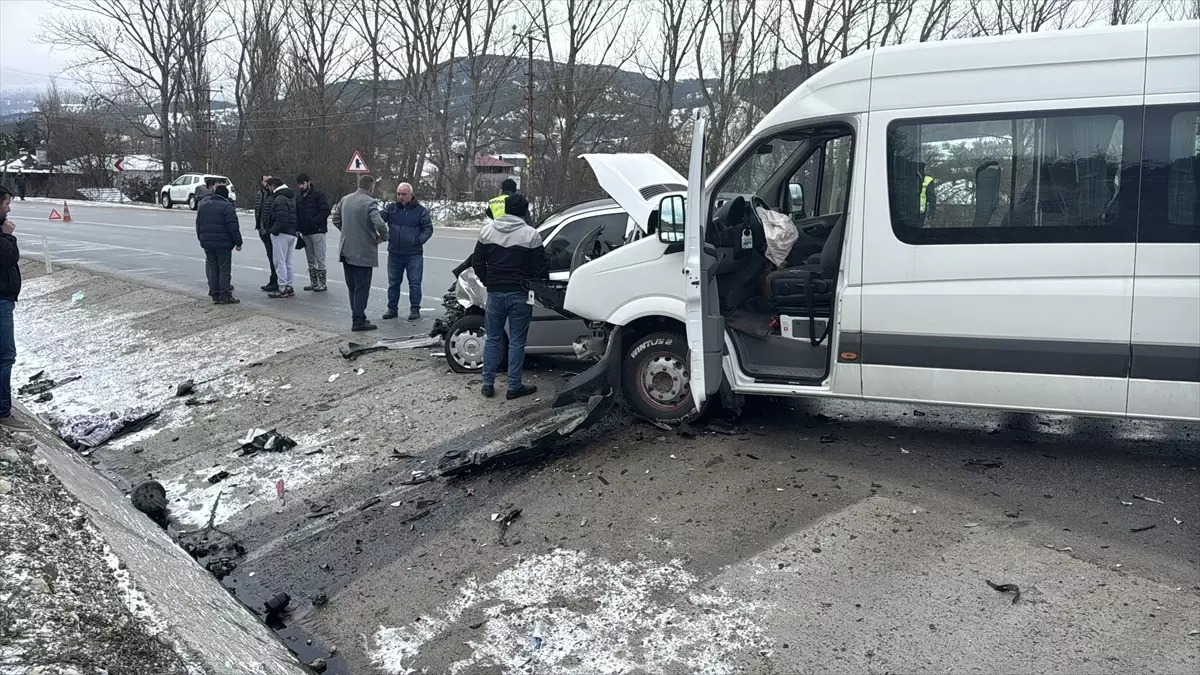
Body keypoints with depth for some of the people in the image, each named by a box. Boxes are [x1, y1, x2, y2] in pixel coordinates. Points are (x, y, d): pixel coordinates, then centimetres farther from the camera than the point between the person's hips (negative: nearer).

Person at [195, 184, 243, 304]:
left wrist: (201, 238, 26)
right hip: (223, 244, -6)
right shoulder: (227, 206, -11)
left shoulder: (203, 205, 12)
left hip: (207, 243, 6)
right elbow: (233, 227, -14)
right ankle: (225, 295, -4)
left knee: (212, 268, 11)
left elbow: (198, 224, 18)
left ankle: (215, 294, 12)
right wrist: (238, 243, -8)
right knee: (224, 269, -2)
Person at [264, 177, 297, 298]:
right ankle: (289, 287, 19)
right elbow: (295, 216, 19)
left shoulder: (279, 199, -16)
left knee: (280, 262, -4)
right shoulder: (291, 197, 16)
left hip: (281, 234, -10)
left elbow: (282, 218, -26)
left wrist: (274, 230, -16)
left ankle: (282, 289, -4)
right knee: (288, 262, 15)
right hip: (292, 233, 10)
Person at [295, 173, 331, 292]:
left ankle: (322, 283, -1)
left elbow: (325, 211, -13)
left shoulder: (318, 195, -6)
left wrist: (314, 221, -20)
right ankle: (313, 282, 18)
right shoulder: (299, 198, 15)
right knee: (310, 260, 11)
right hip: (305, 233, 7)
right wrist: (298, 228, 4)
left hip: (317, 231, -7)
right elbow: (297, 214, 18)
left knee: (320, 259, -5)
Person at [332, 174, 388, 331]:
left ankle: (357, 316, 24)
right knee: (362, 287, -1)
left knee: (352, 286, 16)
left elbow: (336, 219, 17)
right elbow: (379, 224, -25)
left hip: (346, 250, 7)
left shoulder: (345, 199, 8)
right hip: (363, 252, -7)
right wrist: (383, 237, -7)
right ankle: (359, 321, 1)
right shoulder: (369, 202, -15)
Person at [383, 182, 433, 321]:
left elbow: (428, 228, -1)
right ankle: (392, 309, 21)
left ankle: (415, 309, 10)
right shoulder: (392, 208, 6)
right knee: (393, 283, 10)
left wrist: (420, 240, -16)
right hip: (394, 253, 3)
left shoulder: (420, 210, 1)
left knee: (415, 283, 0)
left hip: (414, 254, -2)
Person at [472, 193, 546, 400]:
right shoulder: (531, 235, -9)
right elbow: (539, 268, -8)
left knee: (492, 339, 13)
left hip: (495, 293, 3)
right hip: (520, 295, -3)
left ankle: (488, 385, 15)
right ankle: (514, 387, 9)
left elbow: (477, 262, 6)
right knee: (517, 342, 5)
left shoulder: (487, 230, 1)